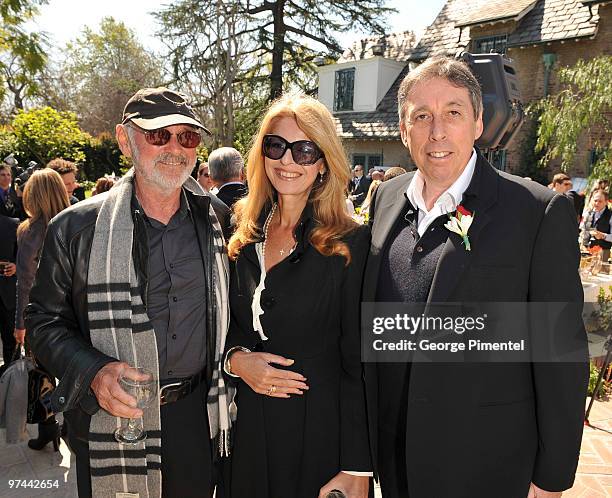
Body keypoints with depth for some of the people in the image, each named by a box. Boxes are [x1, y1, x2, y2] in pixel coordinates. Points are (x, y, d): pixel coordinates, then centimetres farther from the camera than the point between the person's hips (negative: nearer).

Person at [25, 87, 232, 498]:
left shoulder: (218, 219, -1)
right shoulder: (76, 227, -8)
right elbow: (45, 321, -3)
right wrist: (92, 372, -18)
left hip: (199, 416, 2)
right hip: (113, 423, -2)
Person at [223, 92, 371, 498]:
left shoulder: (351, 244, -12)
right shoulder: (244, 238, 1)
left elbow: (360, 363, -12)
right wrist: (236, 359, -10)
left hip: (319, 433, -4)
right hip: (248, 432, 5)